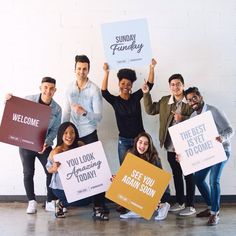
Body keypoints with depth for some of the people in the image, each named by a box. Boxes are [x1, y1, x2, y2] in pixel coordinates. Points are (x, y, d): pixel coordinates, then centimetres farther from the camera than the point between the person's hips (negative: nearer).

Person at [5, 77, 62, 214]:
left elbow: (55, 130, -4)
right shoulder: (28, 100, -7)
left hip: (44, 145, 1)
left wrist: (47, 142, -20)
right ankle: (32, 202, 18)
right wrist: (9, 101, -15)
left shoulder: (57, 109, -5)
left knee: (51, 171, -1)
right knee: (28, 173, 5)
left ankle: (50, 202, 14)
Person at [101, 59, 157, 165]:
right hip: (124, 141, -1)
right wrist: (106, 73, -27)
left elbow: (149, 84, -7)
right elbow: (104, 92, -20)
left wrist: (152, 68, -18)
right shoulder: (115, 100, -3)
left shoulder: (136, 97, 1)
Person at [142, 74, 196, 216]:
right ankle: (180, 202, 30)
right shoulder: (164, 101, 8)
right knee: (176, 175, 16)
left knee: (188, 175, 5)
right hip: (171, 146, 5)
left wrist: (183, 118, -25)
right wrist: (146, 94, 4)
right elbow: (150, 110, 11)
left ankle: (191, 206, 14)